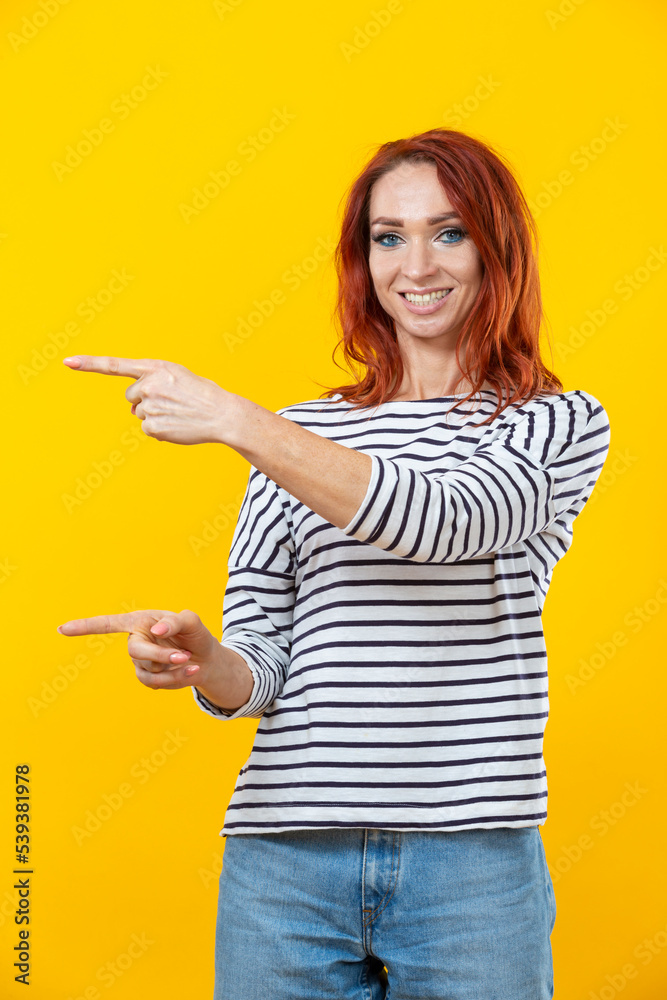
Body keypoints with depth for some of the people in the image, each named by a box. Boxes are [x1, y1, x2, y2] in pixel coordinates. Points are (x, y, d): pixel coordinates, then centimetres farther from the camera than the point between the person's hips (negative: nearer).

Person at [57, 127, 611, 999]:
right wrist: (199, 660, -15)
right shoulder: (295, 433, 12)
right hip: (286, 855, 2)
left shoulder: (562, 425, 4)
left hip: (473, 861, -2)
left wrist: (233, 420, -20)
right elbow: (261, 670, 8)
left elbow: (445, 523, -17)